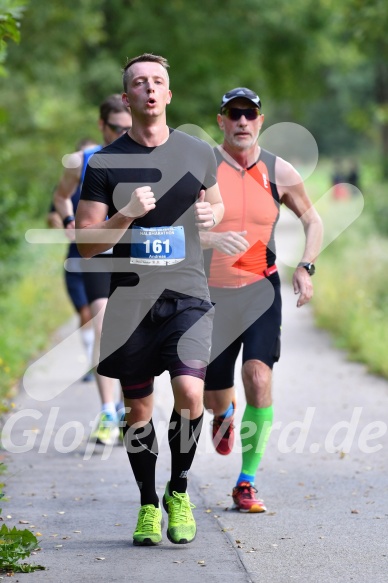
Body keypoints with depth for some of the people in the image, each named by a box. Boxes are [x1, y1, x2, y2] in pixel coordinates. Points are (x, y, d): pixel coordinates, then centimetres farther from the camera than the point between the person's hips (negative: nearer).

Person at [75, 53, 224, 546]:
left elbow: (215, 203, 25)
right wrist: (128, 214, -18)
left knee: (189, 393, -18)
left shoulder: (197, 152, 6)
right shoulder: (105, 162, 0)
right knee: (137, 408, 6)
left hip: (187, 294, 0)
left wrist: (211, 214, 2)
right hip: (130, 298, 0)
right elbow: (86, 243, -2)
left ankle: (179, 490, 6)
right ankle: (148, 504, 25)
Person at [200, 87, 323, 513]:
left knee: (259, 377, -21)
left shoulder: (279, 172, 0)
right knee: (213, 399, 8)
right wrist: (214, 239, -33)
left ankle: (247, 482, -9)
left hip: (260, 290, 0)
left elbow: (313, 221, 14)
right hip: (212, 292, 0)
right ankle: (224, 415, 50)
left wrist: (306, 267, -1)